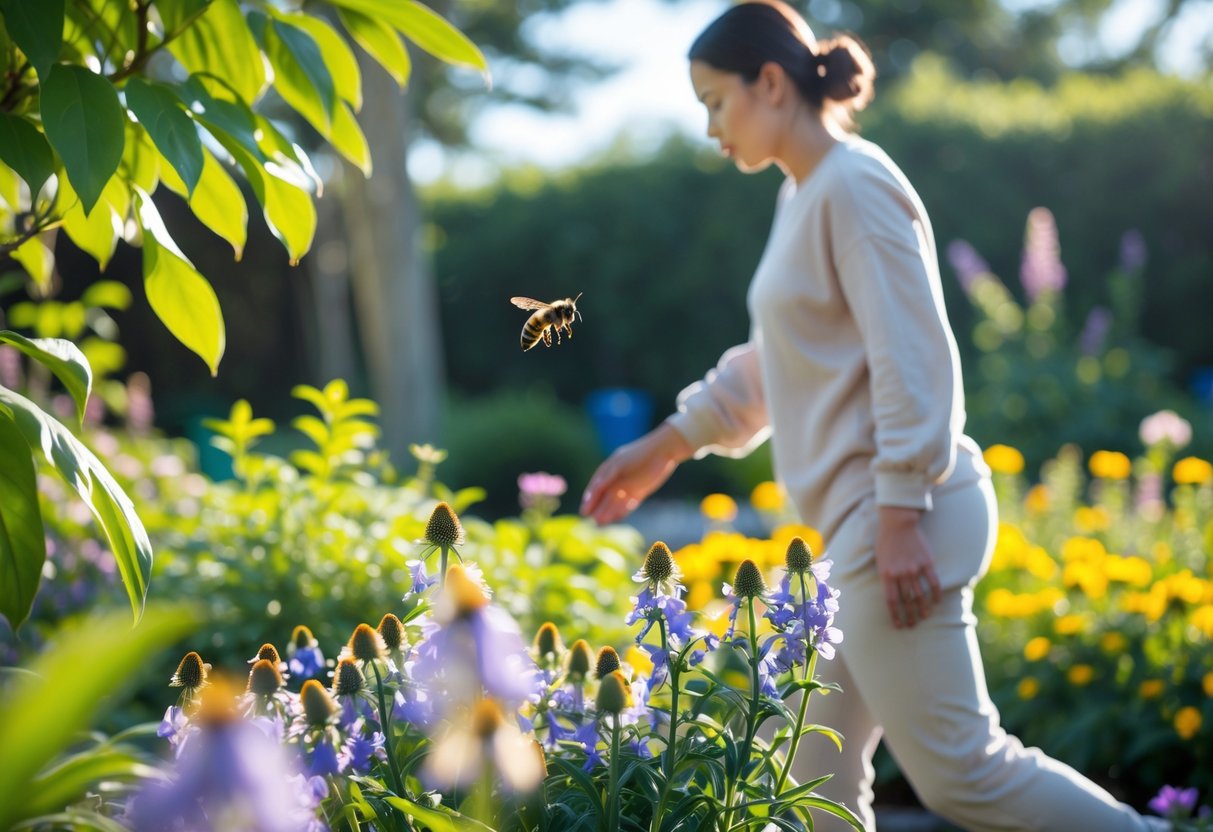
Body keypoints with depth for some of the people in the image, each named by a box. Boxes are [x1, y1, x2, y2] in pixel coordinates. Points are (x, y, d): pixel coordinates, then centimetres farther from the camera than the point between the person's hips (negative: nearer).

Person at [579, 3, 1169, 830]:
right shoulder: (803, 195, 15)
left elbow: (916, 363, -19)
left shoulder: (855, 186, -13)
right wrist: (664, 447, 25)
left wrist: (900, 518, -22)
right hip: (860, 523, 10)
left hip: (902, 517, -10)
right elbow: (770, 363, 25)